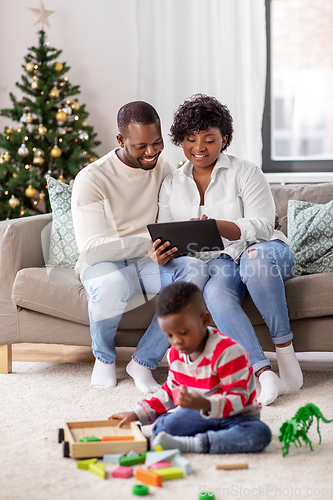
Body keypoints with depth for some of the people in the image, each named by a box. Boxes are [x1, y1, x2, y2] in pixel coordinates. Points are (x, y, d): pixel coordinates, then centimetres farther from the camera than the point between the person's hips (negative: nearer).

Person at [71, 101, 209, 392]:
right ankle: (104, 358, -6)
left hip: (149, 260, 4)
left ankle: (143, 362, -17)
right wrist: (147, 245, -32)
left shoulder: (165, 169, 5)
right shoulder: (91, 179, -12)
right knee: (113, 285, -41)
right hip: (104, 263, -4)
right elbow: (91, 247, -21)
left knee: (196, 271, -28)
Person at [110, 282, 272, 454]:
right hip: (199, 415, 5)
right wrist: (137, 414, 7)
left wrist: (206, 405, -42)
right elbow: (170, 390, 17)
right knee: (162, 425, -23)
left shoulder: (227, 352, -21)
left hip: (234, 415, -4)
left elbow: (238, 398, -24)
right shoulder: (175, 353, 2)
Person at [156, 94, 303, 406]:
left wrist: (216, 226, -30)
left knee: (255, 258, -40)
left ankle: (285, 353, -30)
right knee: (215, 292, -35)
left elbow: (261, 226, -13)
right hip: (216, 263, 2)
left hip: (265, 253, -2)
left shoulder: (246, 174, -1)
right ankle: (265, 373, -43)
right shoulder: (171, 185, 13)